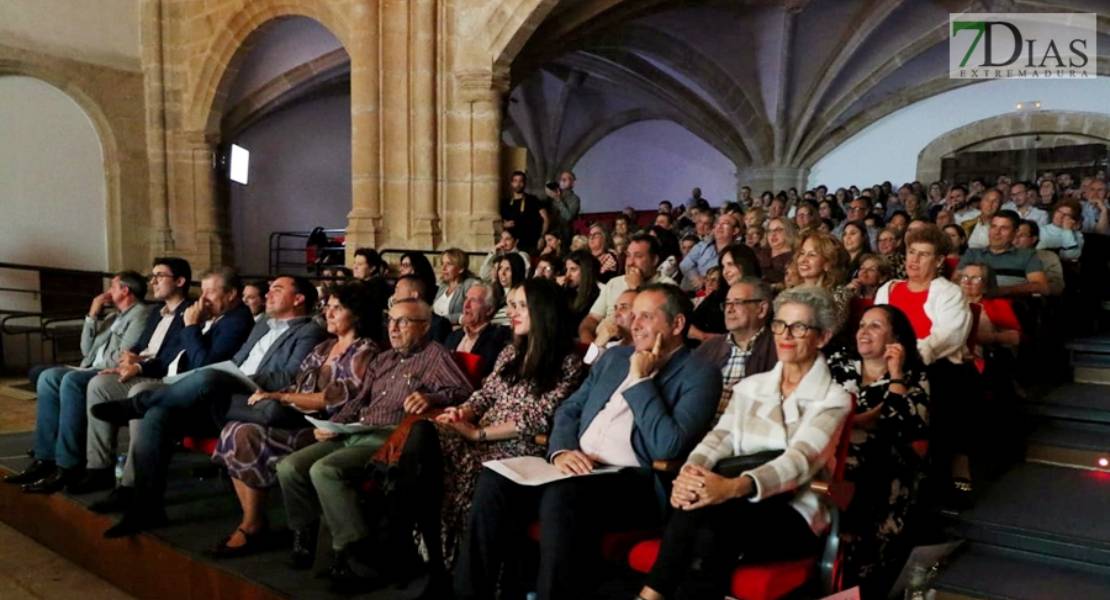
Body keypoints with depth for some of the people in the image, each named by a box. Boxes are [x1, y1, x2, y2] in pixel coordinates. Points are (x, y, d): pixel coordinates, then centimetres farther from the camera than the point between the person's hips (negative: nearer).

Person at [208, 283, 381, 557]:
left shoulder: (364, 351, -5)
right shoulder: (323, 347, 21)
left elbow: (337, 398, -15)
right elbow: (298, 387, 18)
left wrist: (279, 396, -13)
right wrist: (270, 396, -4)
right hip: (298, 419, 8)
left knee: (247, 436, -22)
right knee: (234, 429, -14)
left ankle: (253, 527, -8)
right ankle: (250, 521, -8)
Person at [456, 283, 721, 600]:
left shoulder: (701, 375, -2)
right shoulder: (614, 356, 20)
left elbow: (668, 447, -15)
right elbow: (569, 409, 17)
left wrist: (639, 380, -10)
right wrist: (561, 451, -4)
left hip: (633, 482, -6)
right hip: (578, 469, 7)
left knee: (561, 494, -35)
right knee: (493, 479, -16)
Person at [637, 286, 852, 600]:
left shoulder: (833, 399, -1)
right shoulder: (750, 386, 15)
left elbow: (800, 461, -19)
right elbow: (719, 438, 0)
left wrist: (733, 487, -38)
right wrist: (690, 472, -25)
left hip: (794, 516, -3)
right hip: (737, 503, 3)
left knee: (712, 527, -34)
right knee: (693, 500, -32)